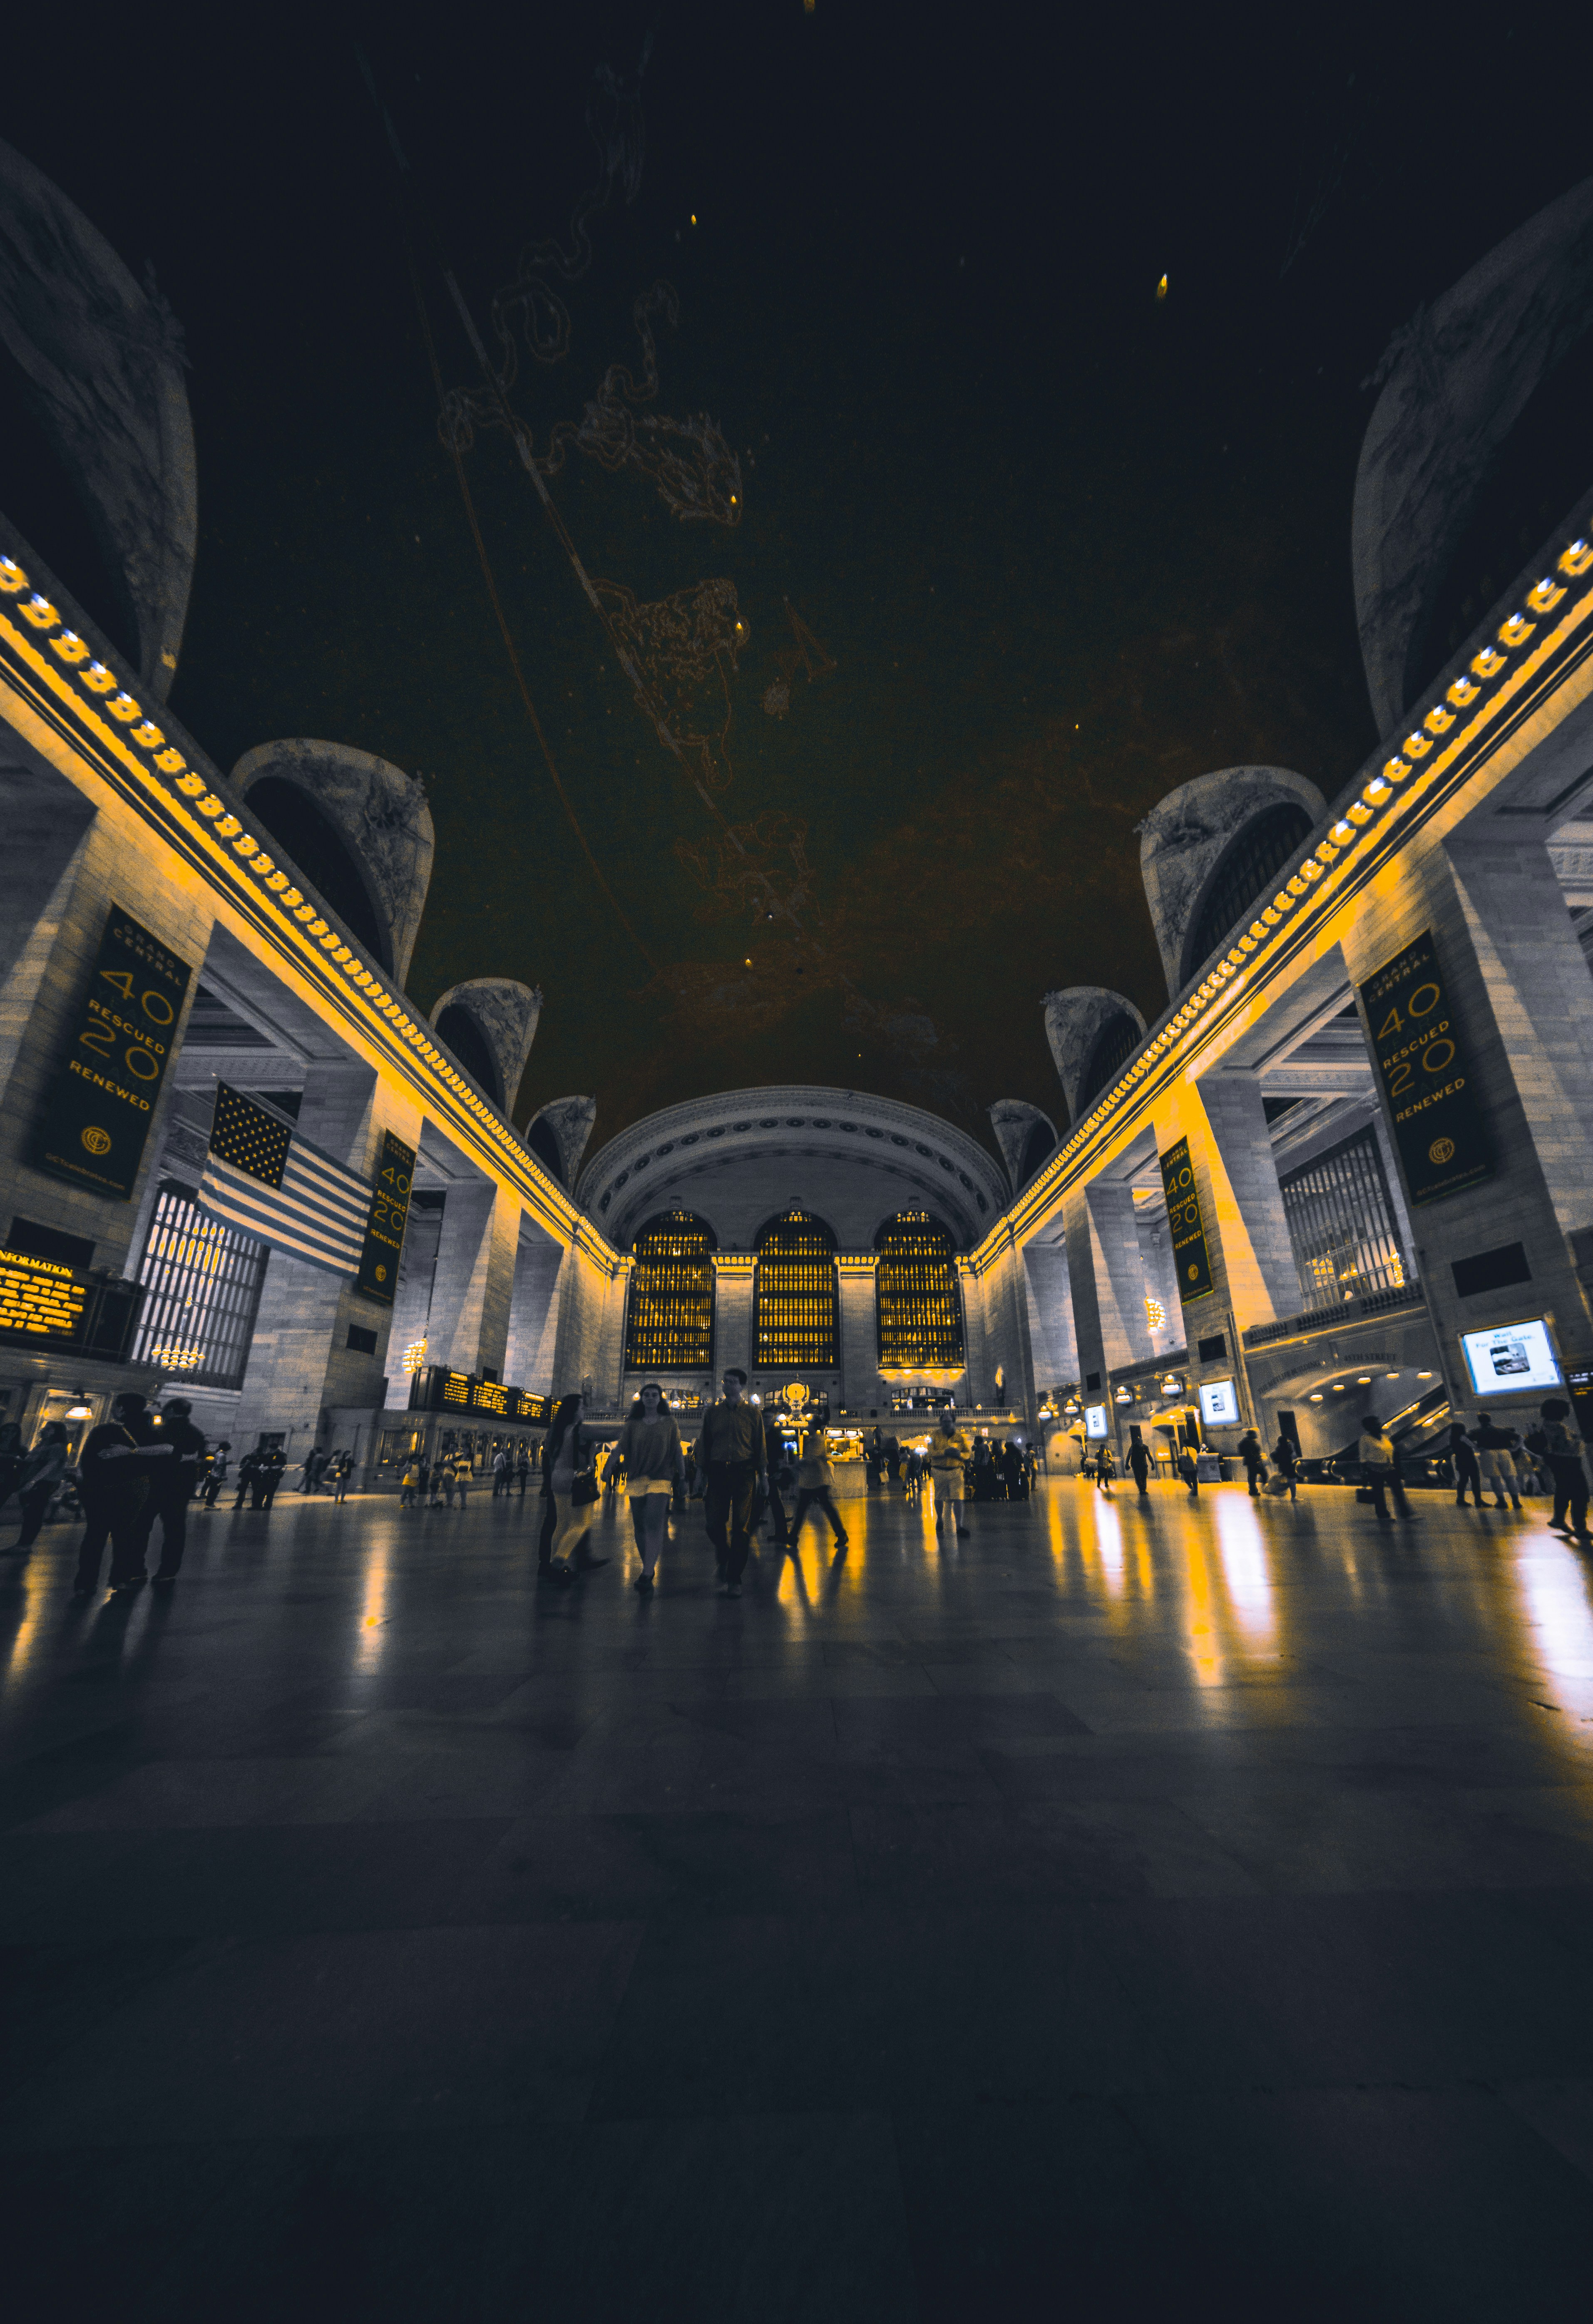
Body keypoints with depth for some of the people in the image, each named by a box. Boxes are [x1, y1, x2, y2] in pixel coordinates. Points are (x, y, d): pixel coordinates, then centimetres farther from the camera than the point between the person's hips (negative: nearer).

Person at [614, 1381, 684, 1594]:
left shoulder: (669, 1422, 7)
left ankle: (646, 1576, -22)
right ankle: (649, 1568, 26)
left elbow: (677, 1451, 9)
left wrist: (683, 1477, 7)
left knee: (654, 1523, -18)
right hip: (636, 1479, 3)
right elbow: (620, 1448, 3)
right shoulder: (632, 1425, 9)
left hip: (661, 1478, -3)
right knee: (640, 1526, 8)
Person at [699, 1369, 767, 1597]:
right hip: (718, 1472, 1)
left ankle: (734, 1579, 11)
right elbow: (704, 1443, 10)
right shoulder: (712, 1412, 9)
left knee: (741, 1526, 0)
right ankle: (723, 1557, 30)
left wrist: (764, 1475, -1)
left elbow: (761, 1446, 5)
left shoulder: (753, 1414, 6)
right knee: (714, 1523, -2)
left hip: (744, 1473, -1)